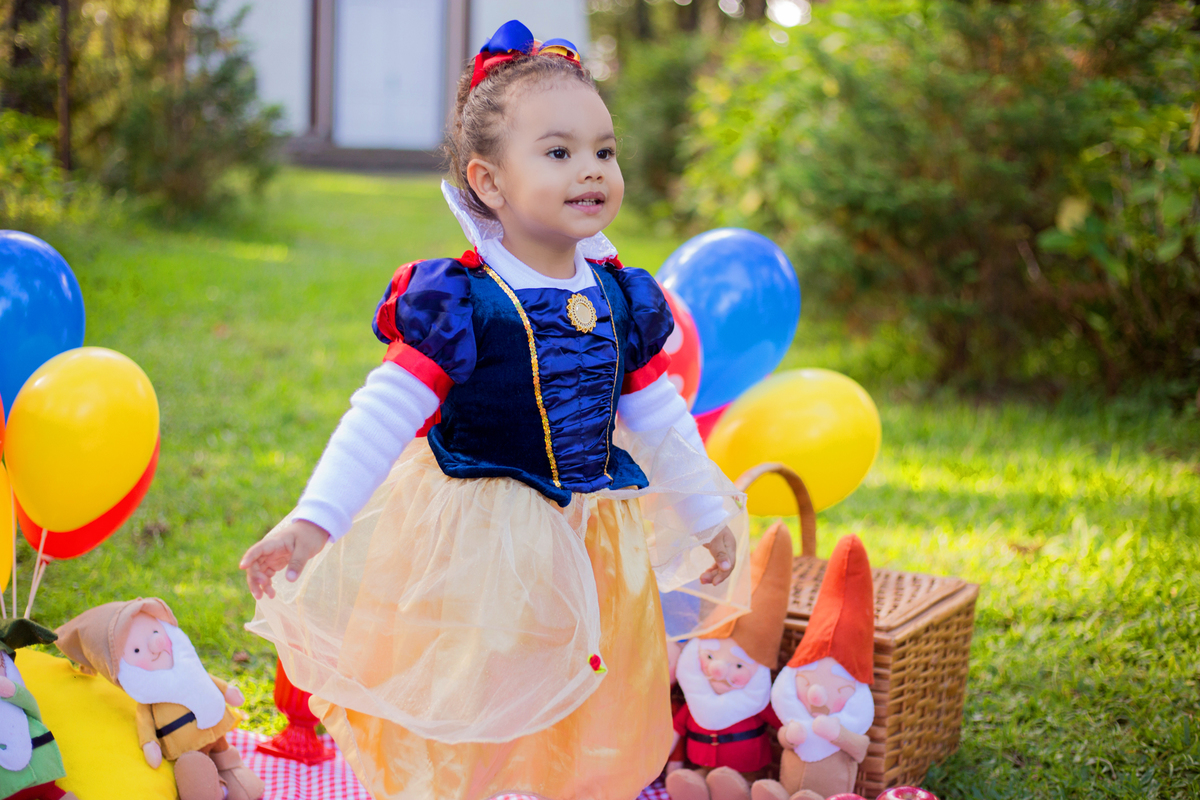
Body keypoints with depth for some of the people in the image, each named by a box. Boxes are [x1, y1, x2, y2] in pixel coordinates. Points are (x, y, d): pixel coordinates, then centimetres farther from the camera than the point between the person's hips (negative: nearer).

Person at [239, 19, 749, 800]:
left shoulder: (624, 300, 1)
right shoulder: (460, 304, -16)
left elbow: (661, 421, 13)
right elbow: (381, 418, -17)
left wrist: (709, 516, 20)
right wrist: (314, 520, -26)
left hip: (593, 550, 5)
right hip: (476, 548, -5)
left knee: (589, 731, 15)